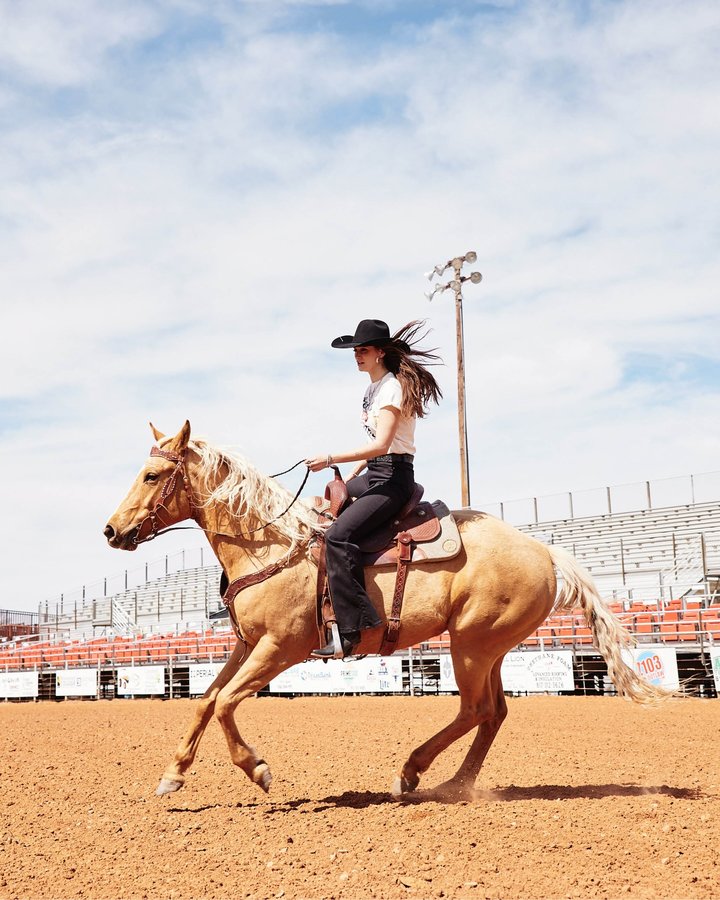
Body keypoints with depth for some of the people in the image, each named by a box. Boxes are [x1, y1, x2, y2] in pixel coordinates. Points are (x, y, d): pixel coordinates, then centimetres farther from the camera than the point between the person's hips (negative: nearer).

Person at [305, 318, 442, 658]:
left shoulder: (392, 388, -14)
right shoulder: (375, 388, 16)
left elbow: (380, 445, -24)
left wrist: (330, 459, -25)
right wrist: (350, 478, 14)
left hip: (393, 478, -11)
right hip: (373, 474, 11)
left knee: (338, 535, -28)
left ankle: (352, 632, -31)